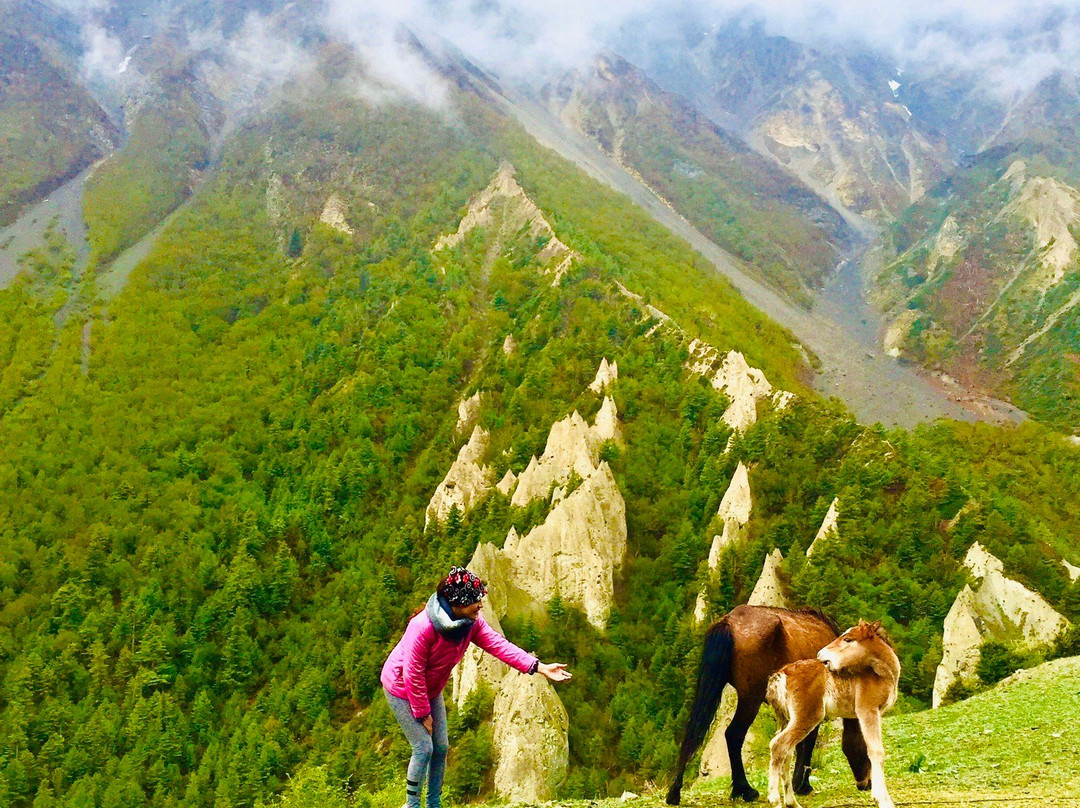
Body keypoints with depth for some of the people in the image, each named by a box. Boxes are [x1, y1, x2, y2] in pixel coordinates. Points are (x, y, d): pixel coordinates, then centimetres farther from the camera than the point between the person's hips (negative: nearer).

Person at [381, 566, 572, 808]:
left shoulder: (472, 622, -14)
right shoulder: (423, 627, -35)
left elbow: (499, 645, -21)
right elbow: (413, 674, -28)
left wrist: (540, 667, -31)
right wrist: (422, 713, -19)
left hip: (430, 690, 7)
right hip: (402, 688, -7)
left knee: (441, 747, 8)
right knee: (423, 748, -8)